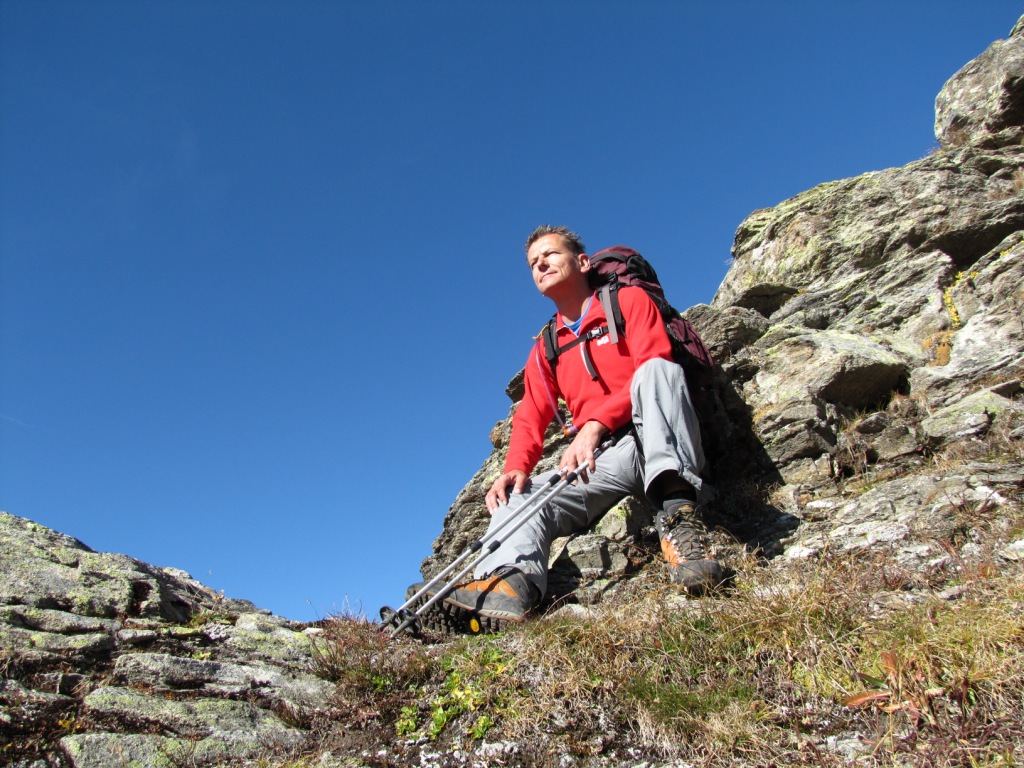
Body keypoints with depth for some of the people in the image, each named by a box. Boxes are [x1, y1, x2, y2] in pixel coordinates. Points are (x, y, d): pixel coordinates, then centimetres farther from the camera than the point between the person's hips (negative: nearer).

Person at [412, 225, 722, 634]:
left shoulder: (629, 301, 9)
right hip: (606, 461, 4)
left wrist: (595, 424, -22)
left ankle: (678, 512, -49)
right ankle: (509, 583, -49)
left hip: (659, 438, -4)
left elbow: (652, 366, -8)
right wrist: (515, 469, -9)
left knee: (657, 370, -33)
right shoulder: (545, 351, 23)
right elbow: (531, 419, 13)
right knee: (523, 496, -20)